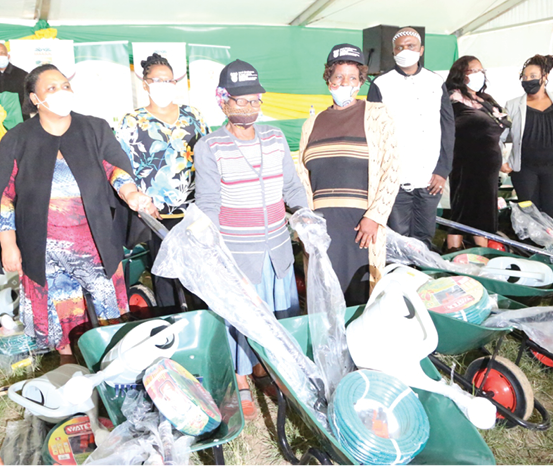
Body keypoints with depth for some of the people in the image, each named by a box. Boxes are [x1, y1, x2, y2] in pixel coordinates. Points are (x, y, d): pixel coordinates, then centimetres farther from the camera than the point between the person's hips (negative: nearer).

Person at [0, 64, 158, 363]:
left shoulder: (95, 130, 5)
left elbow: (116, 167, -6)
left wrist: (130, 193, -29)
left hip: (97, 244, 1)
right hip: (45, 252, 0)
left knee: (111, 316, 8)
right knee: (59, 317, 10)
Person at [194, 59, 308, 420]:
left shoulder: (276, 138, 6)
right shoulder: (209, 147, -6)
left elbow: (292, 187, 10)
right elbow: (208, 204, -7)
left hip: (277, 249, 5)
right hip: (236, 252, -5)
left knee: (283, 313, 14)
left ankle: (263, 369, 37)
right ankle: (240, 383, 28)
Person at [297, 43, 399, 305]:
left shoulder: (376, 114, 7)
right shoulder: (312, 123, 16)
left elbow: (392, 170, -1)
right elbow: (303, 178, 17)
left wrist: (374, 217, -10)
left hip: (361, 223, -2)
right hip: (322, 222, 3)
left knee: (359, 297, 0)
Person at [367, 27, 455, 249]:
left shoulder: (436, 83, 13)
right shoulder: (381, 85, 5)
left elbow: (448, 128, 11)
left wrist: (442, 170, 1)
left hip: (431, 180, 2)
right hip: (395, 180, -2)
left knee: (424, 239, 8)